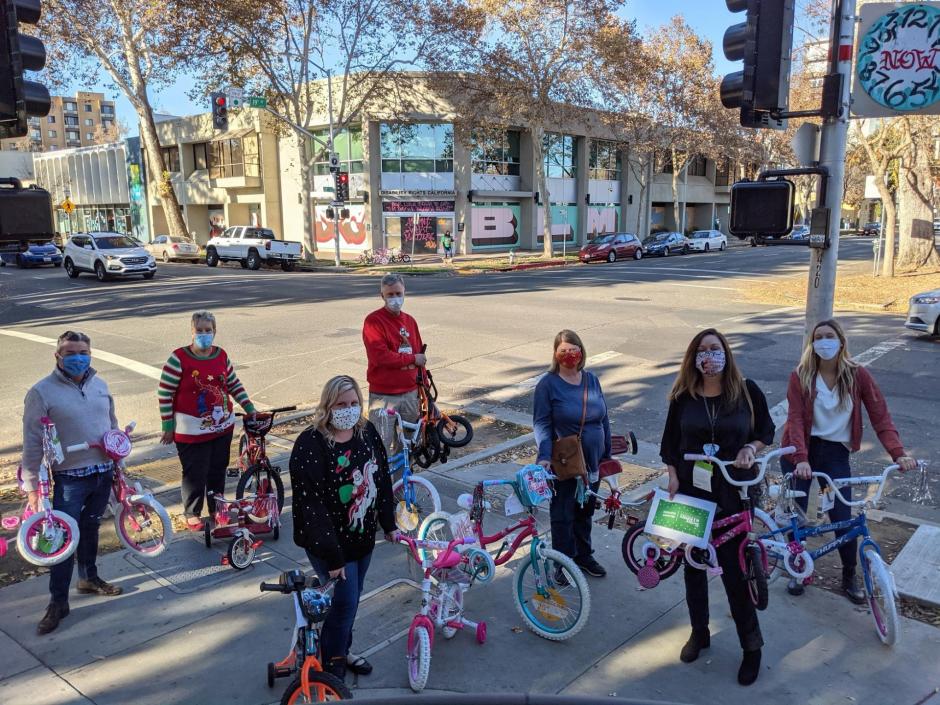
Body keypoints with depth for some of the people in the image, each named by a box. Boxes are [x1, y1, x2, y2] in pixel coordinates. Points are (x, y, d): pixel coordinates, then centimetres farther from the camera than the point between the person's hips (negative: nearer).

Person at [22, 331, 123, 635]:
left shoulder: (100, 385, 5)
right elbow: (32, 443, -9)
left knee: (90, 528, 18)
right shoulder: (42, 392, -11)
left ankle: (89, 578, 36)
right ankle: (58, 601, 10)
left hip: (103, 473, 5)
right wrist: (32, 486, -9)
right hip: (69, 478, -4)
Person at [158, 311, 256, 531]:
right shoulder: (179, 358, -13)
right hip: (192, 431, -5)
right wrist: (168, 427, -8)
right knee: (195, 474, 3)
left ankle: (216, 507, 34)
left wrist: (250, 408, 6)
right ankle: (192, 514, 23)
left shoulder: (222, 356, 2)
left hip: (223, 427, 5)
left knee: (218, 470, 16)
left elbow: (234, 385, 12)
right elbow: (164, 393, -9)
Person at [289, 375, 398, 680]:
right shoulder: (310, 445, -24)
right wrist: (332, 555, -22)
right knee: (344, 603, 1)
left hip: (363, 536, 6)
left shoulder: (367, 431, -3)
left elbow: (382, 479, 8)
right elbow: (312, 505, -24)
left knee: (350, 601, 19)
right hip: (330, 543, -6)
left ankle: (342, 651, 42)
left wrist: (388, 524, 11)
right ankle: (331, 666, 25)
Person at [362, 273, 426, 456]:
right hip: (384, 395, -6)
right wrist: (412, 359, -11)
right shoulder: (374, 321, -9)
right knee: (384, 444, -3)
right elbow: (380, 356, -19)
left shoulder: (410, 321, 10)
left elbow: (419, 357, 14)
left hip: (410, 392, 6)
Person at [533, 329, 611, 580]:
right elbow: (541, 423, -14)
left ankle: (583, 556, 37)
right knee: (563, 514, 7)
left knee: (585, 512, 19)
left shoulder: (592, 380, 4)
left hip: (592, 463, 5)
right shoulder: (547, 384, -12)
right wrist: (544, 456, -26)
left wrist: (607, 454, 11)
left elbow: (603, 418, 10)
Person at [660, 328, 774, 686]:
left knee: (733, 569, 1)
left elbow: (766, 431, 7)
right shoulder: (683, 396, -2)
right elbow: (669, 441, 6)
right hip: (691, 492, 2)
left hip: (733, 494, -2)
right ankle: (699, 632, 33)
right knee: (693, 565, 13)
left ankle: (751, 645, 21)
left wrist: (751, 448, -12)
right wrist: (673, 476, -3)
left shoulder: (747, 391, -5)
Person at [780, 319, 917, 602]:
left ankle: (850, 577, 23)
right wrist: (801, 459, -31)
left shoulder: (858, 375, -6)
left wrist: (899, 453, -22)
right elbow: (795, 419, -18)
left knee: (843, 518, 0)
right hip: (800, 452, -1)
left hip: (836, 453, 1)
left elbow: (880, 416, -9)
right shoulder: (800, 376, -9)